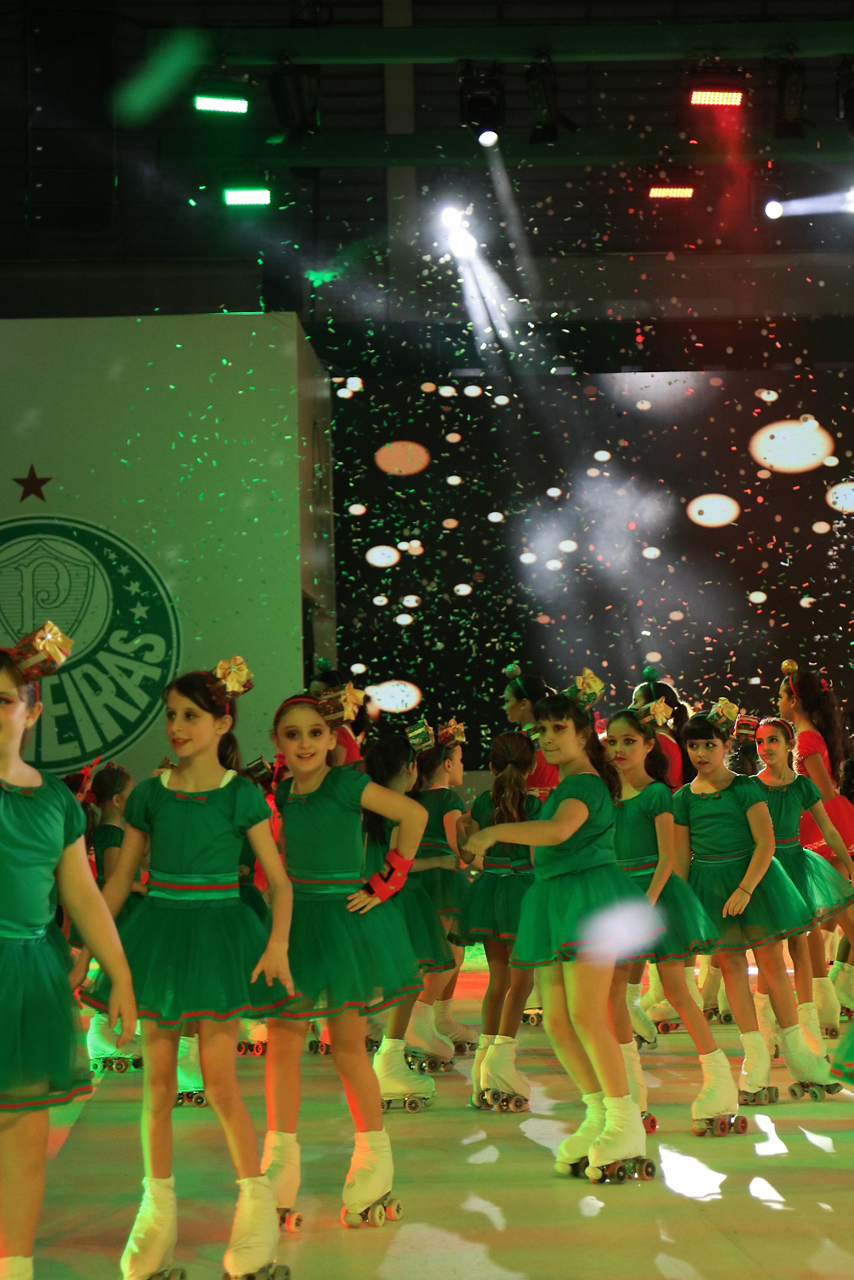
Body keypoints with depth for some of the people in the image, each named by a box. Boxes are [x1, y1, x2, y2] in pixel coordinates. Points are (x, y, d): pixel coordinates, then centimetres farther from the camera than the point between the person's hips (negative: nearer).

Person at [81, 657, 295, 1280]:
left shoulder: (240, 794, -4)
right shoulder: (150, 793, 4)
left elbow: (279, 880, -5)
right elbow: (118, 881, 10)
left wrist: (278, 944, -18)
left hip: (217, 935, -3)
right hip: (158, 932, 3)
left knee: (220, 1082, -5)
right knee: (157, 1080, 6)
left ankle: (257, 1204, 12)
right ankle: (158, 1211, 19)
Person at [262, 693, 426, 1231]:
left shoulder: (346, 784, -12)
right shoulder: (283, 792, 5)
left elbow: (414, 814, -13)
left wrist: (388, 881, -11)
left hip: (345, 920, -5)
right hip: (294, 921, 5)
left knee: (348, 1048, 3)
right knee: (282, 1044, 0)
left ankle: (374, 1162, 20)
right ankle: (280, 1171, 8)